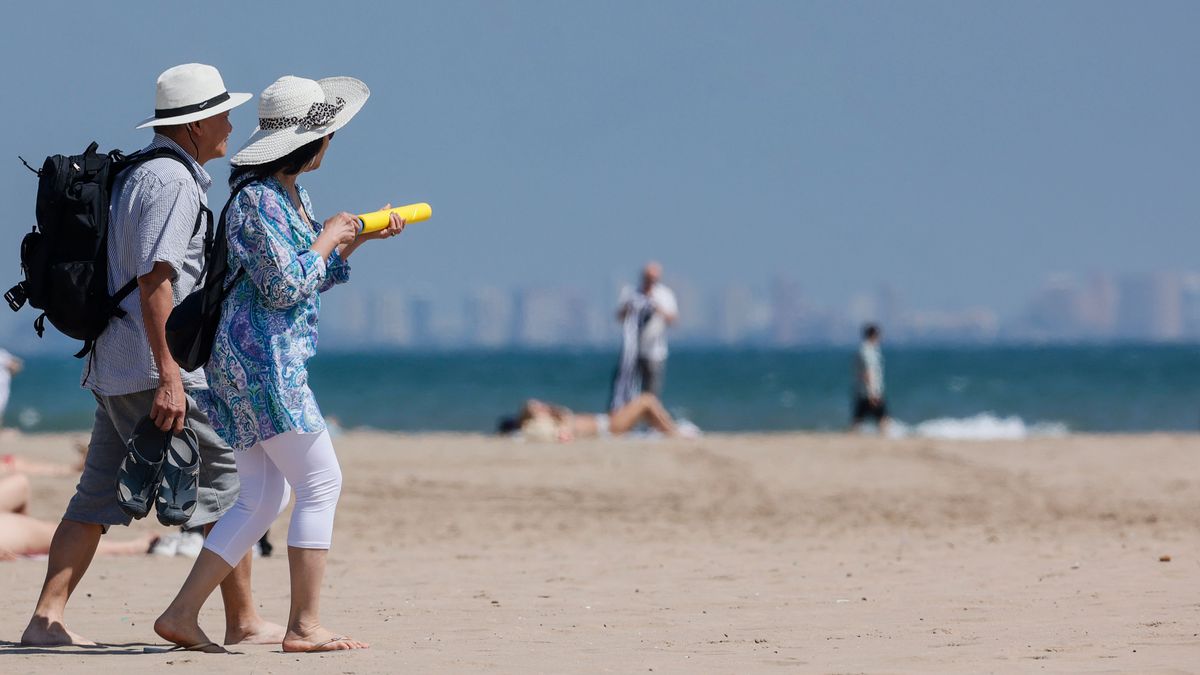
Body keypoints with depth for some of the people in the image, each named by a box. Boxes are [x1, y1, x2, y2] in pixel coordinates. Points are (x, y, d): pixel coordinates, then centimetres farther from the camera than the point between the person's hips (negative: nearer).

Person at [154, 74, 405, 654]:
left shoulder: (292, 196, 16)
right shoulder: (259, 200, -15)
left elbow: (314, 276, 24)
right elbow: (287, 286, -19)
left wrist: (360, 237, 13)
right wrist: (328, 237, -6)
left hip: (249, 362, 10)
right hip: (261, 355, -10)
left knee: (262, 499, 9)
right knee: (321, 483, -7)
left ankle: (182, 614, 7)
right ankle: (304, 626, -5)